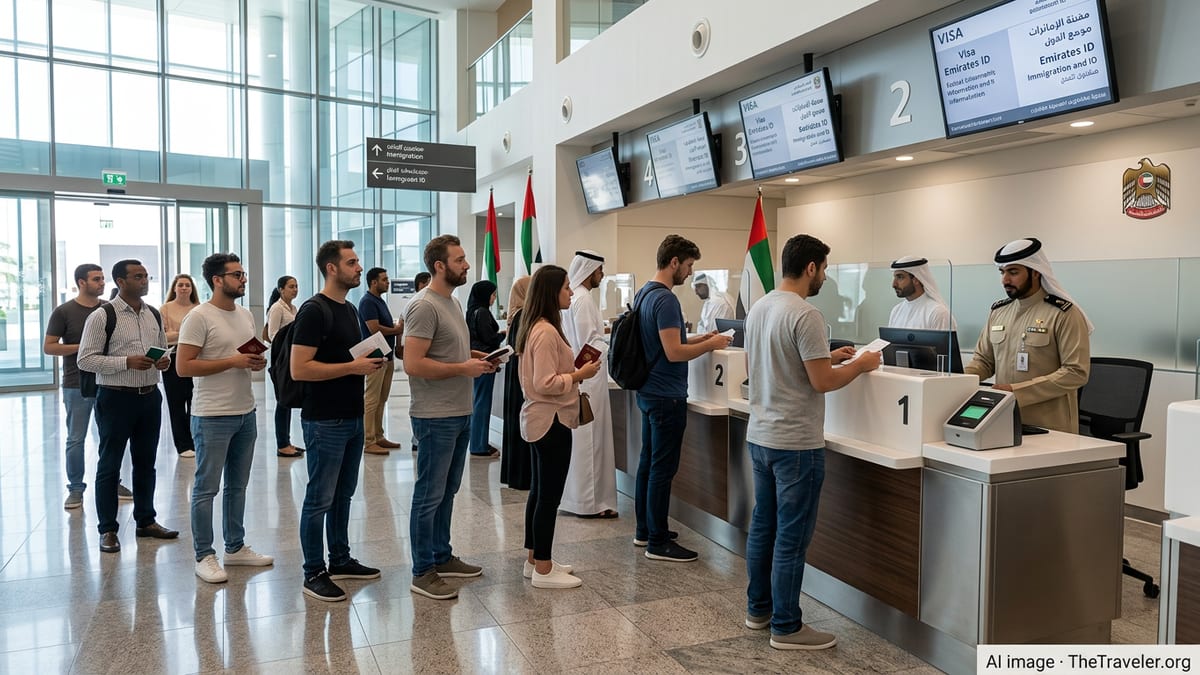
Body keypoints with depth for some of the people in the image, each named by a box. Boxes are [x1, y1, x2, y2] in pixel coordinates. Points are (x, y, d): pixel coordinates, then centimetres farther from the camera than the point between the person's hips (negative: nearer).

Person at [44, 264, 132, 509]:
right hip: (76, 385, -3)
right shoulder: (64, 312, -3)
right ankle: (75, 489, 12)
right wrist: (81, 347, -15)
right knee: (76, 439, 2)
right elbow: (48, 347, -4)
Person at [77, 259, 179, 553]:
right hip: (116, 397, -6)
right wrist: (127, 362, -22)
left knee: (146, 462, 15)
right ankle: (107, 529, 16)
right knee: (109, 465, 5)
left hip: (150, 396, 6)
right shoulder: (102, 316, -9)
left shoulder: (154, 315, 9)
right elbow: (85, 360, -12)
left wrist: (164, 360, -4)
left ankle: (146, 521, 28)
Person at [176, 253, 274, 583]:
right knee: (206, 488, 2)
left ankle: (235, 547, 27)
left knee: (237, 485, 16)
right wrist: (233, 361, -20)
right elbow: (183, 367, -16)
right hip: (212, 417, -8)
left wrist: (257, 362, -1)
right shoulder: (199, 317, -12)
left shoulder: (246, 315, 11)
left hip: (245, 413, 8)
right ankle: (204, 556, 13)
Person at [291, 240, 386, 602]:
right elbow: (299, 369, -22)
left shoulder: (350, 309, 13)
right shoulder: (314, 311, -15)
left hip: (353, 418, 9)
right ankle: (313, 574, 13)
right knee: (319, 499, 2)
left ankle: (340, 560, 30)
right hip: (325, 422, -9)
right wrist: (353, 367, -22)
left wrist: (370, 361, 4)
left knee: (343, 495, 18)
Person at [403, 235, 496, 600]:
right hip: (436, 418, -10)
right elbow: (413, 364, -23)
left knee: (447, 492, 19)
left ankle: (442, 556, 32)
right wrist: (463, 368, -19)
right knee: (429, 496, 1)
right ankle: (423, 573, 12)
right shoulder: (424, 306, -17)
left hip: (460, 414, 10)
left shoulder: (453, 302, 13)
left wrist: (474, 357, 5)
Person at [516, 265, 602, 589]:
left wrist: (574, 367, 7)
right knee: (549, 494, -3)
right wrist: (580, 375, -15)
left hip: (542, 419, 11)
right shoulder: (546, 332, -20)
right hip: (551, 420, -11)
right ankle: (543, 570, 6)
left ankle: (534, 559, 26)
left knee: (540, 490, 16)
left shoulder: (539, 327, 12)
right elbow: (545, 383, -24)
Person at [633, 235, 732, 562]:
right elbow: (673, 352, -23)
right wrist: (711, 345, -10)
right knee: (663, 469, -3)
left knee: (648, 462, 16)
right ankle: (658, 542, 5)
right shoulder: (665, 299, -19)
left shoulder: (643, 293, 11)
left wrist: (698, 338, 14)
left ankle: (644, 530, 26)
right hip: (667, 396, -10)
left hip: (648, 392, 10)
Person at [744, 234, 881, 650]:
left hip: (759, 436, 9)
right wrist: (860, 365, -1)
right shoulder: (804, 315, -19)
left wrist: (827, 357, 18)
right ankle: (786, 628, 11)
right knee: (791, 538, 1)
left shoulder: (758, 309, 8)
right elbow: (822, 382, -20)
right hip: (796, 443, -9)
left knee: (763, 526, 18)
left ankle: (759, 609, 30)